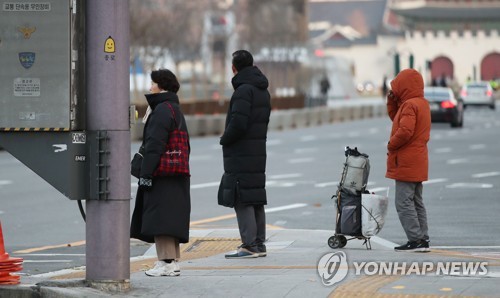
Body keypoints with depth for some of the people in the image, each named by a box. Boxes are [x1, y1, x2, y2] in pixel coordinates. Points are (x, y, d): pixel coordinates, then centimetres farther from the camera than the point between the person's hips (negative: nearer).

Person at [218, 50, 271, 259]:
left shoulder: (244, 90, -15)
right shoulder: (263, 91, 15)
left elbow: (238, 123, -22)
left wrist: (224, 139, -5)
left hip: (241, 155, -9)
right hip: (257, 152, 9)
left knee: (242, 200, -7)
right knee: (256, 199, 12)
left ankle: (250, 245, -10)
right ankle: (259, 243, 15)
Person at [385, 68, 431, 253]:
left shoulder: (410, 105, -17)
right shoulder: (422, 104, 15)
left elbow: (405, 131, -28)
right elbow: (396, 118, 25)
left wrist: (391, 145, -13)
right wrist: (392, 101, 11)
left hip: (406, 162, -10)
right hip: (417, 162, 10)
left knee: (404, 203, -8)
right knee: (416, 202, 13)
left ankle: (416, 240, -11)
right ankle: (423, 240, 13)